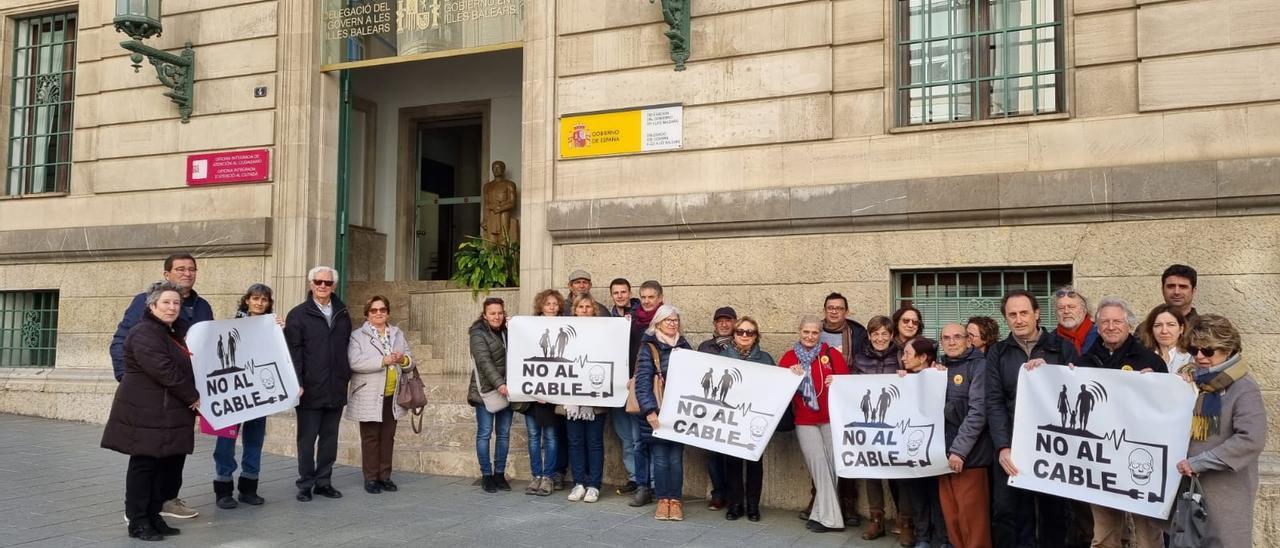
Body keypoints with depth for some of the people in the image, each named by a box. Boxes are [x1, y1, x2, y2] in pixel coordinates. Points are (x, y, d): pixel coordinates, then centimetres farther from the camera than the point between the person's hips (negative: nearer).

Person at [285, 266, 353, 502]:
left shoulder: (342, 315, 12)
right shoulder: (298, 315, -1)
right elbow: (293, 352, -7)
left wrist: (346, 376, 8)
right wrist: (297, 383, -14)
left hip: (336, 390, 4)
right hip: (310, 391, -4)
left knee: (330, 438, 10)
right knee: (307, 439, 4)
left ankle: (324, 482, 20)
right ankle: (305, 485, 13)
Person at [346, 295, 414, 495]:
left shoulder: (398, 334, 15)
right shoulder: (357, 336, -1)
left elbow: (410, 363, 14)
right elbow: (354, 362, -17)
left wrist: (403, 359, -10)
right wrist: (383, 361, -21)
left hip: (392, 397, 4)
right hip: (369, 398, -4)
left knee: (388, 437, 8)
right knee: (371, 438, 0)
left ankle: (385, 476, 17)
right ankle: (370, 478, 8)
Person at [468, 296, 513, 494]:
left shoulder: (506, 332, 14)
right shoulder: (478, 334, -5)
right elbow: (484, 361, -18)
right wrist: (498, 383, -29)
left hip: (506, 390, 6)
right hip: (486, 390, -5)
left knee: (504, 433, 7)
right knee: (484, 433, 0)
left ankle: (499, 474, 16)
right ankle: (486, 475, 8)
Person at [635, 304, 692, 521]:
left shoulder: (684, 347, 11)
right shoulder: (649, 348, 0)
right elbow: (642, 382, -7)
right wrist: (650, 411, -16)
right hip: (656, 413, -2)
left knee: (676, 458, 2)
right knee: (660, 458, 2)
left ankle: (676, 500, 11)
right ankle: (663, 500, 12)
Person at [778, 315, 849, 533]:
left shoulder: (831, 354, 2)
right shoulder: (789, 356, 7)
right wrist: (789, 375, -15)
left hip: (831, 418, -1)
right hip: (804, 421, 1)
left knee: (831, 464, 0)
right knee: (818, 465, -3)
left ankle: (822, 515, 12)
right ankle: (830, 517, 3)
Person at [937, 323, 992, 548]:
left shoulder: (979, 365, -5)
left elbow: (978, 411, -14)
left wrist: (959, 450, -20)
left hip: (969, 454, -6)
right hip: (943, 452, 6)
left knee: (971, 515, -2)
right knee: (950, 514, 9)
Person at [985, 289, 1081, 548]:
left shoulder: (1063, 347, 3)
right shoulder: (997, 353, 6)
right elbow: (994, 403, -1)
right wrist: (1002, 447, -12)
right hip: (1012, 446, 1)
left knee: (1055, 511, 9)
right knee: (1006, 512, 2)